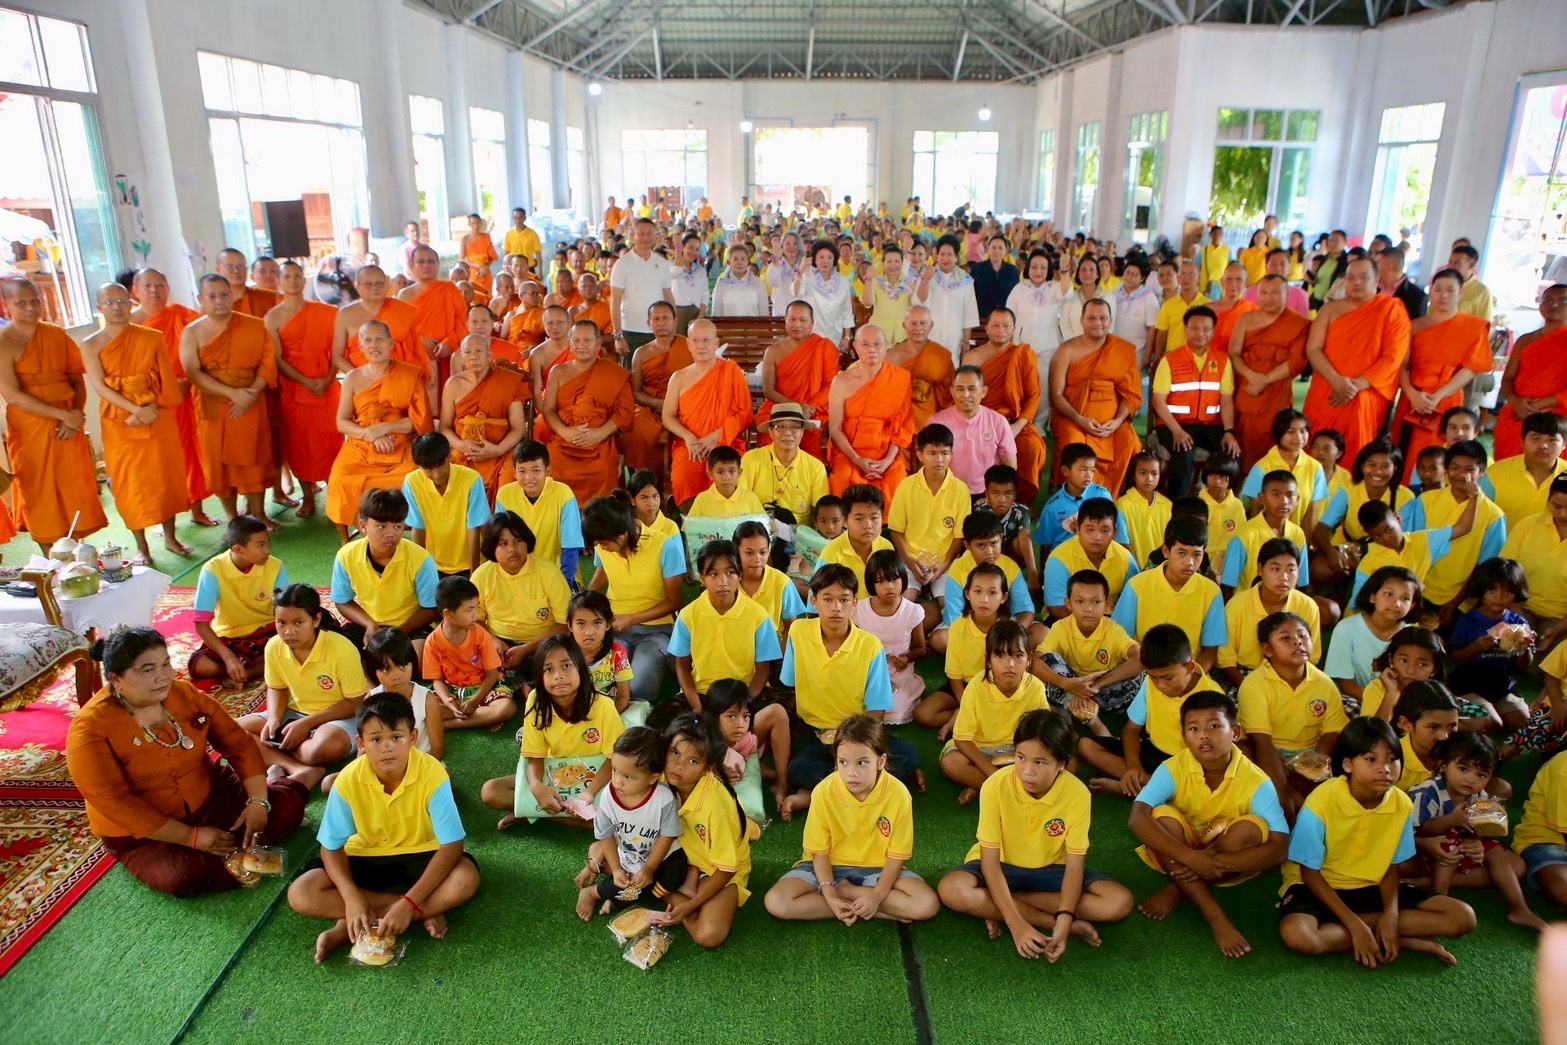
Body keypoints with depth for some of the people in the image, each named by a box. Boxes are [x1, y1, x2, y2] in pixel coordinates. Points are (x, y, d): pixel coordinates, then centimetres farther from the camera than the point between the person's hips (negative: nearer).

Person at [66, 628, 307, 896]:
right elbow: (116, 804, -23)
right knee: (187, 876, -31)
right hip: (144, 836, -4)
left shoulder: (186, 694, -6)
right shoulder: (90, 729, -20)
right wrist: (191, 837, -25)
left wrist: (258, 801, -18)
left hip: (212, 798, 4)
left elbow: (239, 743, -3)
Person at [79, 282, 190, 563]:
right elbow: (100, 387, -10)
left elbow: (167, 381, -1)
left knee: (165, 476, 7)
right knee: (129, 482, 3)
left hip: (158, 419, 1)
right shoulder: (91, 346, -1)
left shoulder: (151, 338, 2)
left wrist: (153, 409, -13)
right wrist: (137, 410, -20)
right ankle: (141, 546, 12)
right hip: (119, 422, -1)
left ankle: (170, 537, 22)